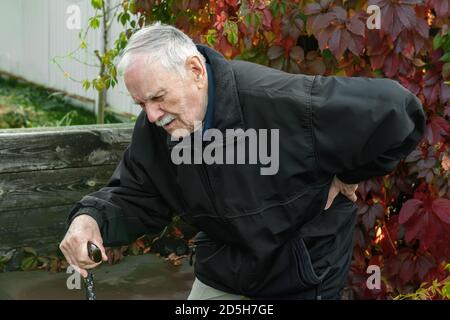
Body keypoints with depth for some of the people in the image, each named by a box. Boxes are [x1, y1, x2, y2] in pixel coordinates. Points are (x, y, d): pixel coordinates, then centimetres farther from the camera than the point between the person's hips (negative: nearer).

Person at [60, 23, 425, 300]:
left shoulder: (282, 101, -32)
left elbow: (397, 111, -26)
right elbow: (133, 198, -1)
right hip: (220, 273, 5)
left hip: (301, 277, -5)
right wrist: (91, 218, -23)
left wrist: (350, 175, -13)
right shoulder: (153, 131, -12)